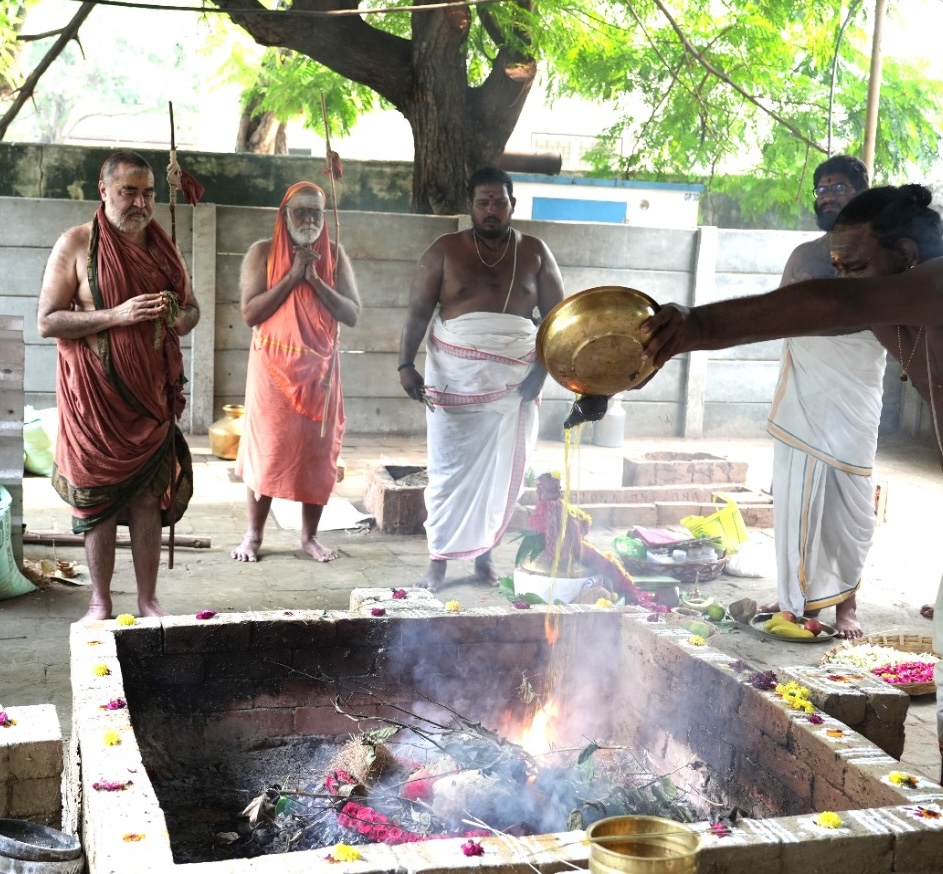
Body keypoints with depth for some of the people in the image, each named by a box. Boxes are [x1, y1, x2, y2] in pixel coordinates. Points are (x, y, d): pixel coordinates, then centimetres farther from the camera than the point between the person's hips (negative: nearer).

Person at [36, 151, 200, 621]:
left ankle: (148, 599, 17)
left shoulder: (162, 247, 9)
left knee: (150, 497, 7)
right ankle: (100, 604, 15)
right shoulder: (77, 244, -6)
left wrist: (181, 320, -6)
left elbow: (191, 306, 19)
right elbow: (46, 321, -10)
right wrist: (116, 315, -21)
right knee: (99, 497, 3)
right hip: (96, 395, -4)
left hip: (152, 393, 4)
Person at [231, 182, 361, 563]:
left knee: (318, 452, 6)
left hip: (319, 369, 2)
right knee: (265, 448, 1)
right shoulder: (263, 252, -3)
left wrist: (315, 280, -15)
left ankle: (310, 536, 18)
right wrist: (292, 276, -17)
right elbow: (250, 313, -12)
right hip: (273, 368, -2)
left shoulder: (334, 254, 3)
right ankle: (253, 535, 13)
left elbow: (353, 314, -4)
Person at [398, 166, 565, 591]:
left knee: (503, 471, 6)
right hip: (455, 376, -1)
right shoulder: (445, 250, 1)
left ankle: (484, 552, 20)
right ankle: (438, 560, 9)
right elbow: (417, 312, -2)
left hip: (514, 379, 2)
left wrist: (542, 367, -7)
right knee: (450, 468, 0)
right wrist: (406, 364, -13)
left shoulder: (534, 252, 5)